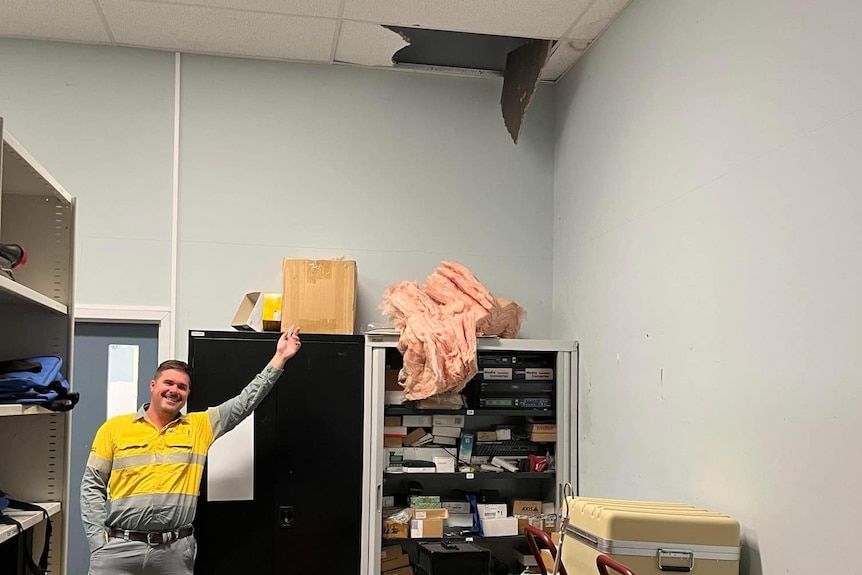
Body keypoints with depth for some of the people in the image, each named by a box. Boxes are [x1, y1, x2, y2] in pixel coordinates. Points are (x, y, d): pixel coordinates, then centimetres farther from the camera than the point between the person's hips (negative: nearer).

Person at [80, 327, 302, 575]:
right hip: (121, 546, -1)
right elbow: (92, 486, 6)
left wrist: (280, 357, 1)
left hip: (176, 550, 1)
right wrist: (99, 544, -3)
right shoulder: (114, 427, 5)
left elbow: (245, 402, 5)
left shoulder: (199, 427, 8)